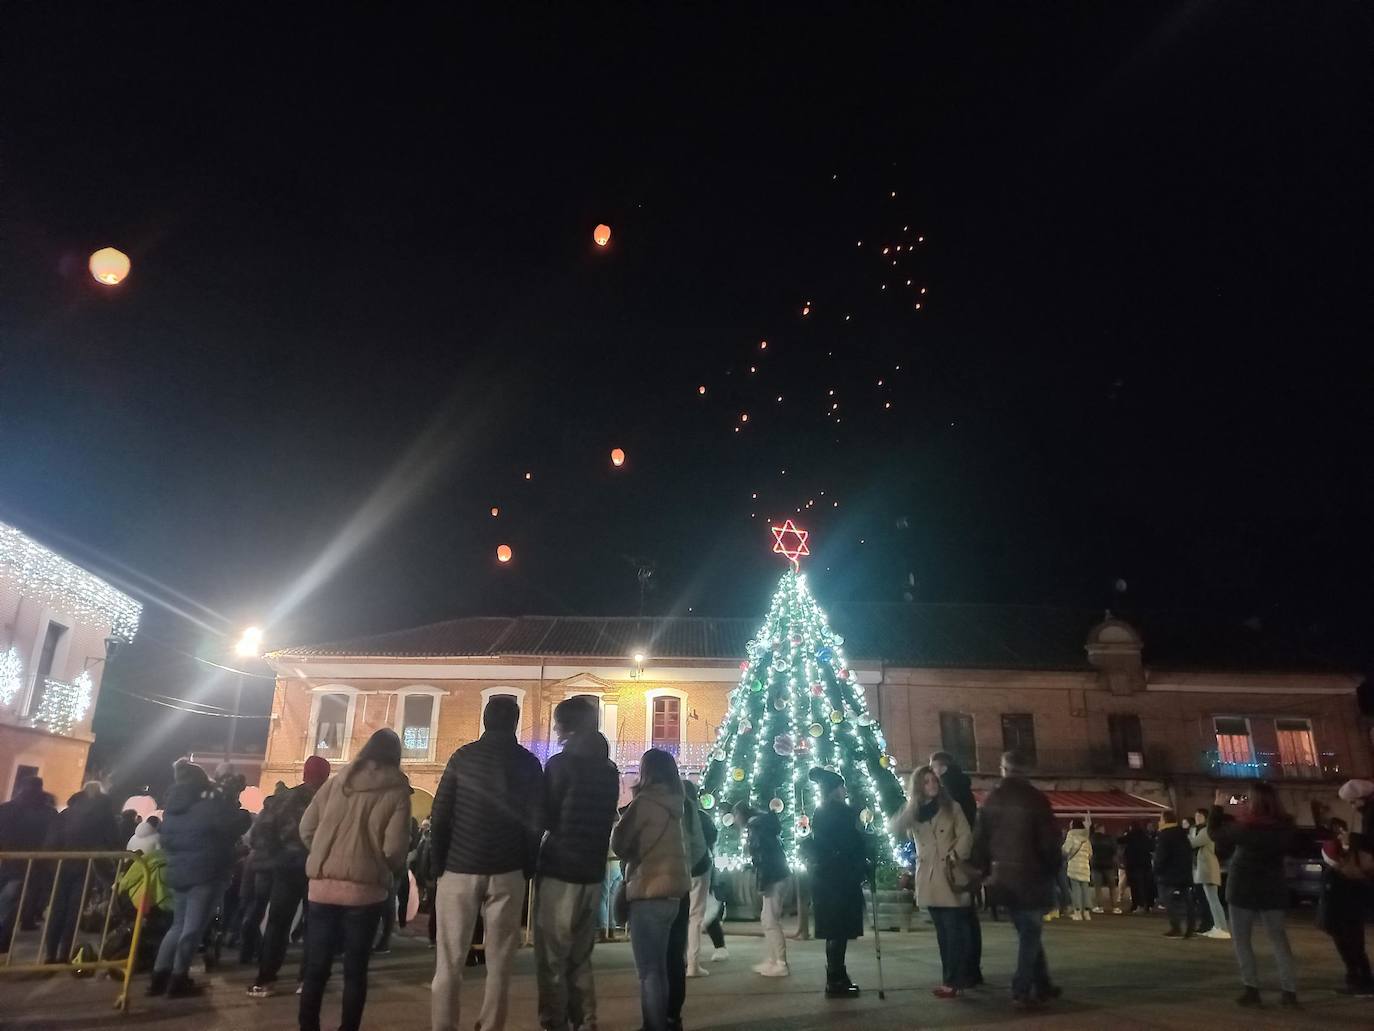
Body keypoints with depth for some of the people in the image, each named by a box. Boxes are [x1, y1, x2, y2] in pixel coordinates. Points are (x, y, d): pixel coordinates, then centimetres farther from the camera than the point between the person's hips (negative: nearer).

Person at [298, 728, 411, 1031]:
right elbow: (394, 847, -9)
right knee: (355, 969, 10)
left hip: (322, 885, 2)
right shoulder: (397, 790, -3)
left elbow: (306, 828, 5)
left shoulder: (337, 780, 6)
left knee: (316, 967, 12)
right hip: (365, 889, -2)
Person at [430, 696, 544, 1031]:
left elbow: (439, 816, -3)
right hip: (506, 873, 0)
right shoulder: (528, 763, 1)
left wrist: (439, 862, 4)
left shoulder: (463, 757, 1)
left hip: (459, 868, 0)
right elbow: (536, 822, -2)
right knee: (499, 962, 7)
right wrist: (527, 867, 7)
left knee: (449, 961, 6)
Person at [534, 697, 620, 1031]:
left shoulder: (561, 763, -11)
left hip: (560, 870, -6)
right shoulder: (609, 770, 9)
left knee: (551, 959, 3)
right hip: (592, 872, 7)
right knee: (579, 957, 17)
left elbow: (545, 816, -3)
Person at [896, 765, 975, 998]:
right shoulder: (914, 812, 8)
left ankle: (952, 980, -2)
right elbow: (898, 828, -9)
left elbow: (966, 836, -4)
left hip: (950, 876, -3)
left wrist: (954, 857, -17)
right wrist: (913, 803, -14)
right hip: (928, 878, 3)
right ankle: (954, 978, 18)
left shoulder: (952, 807, 2)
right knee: (942, 931, 10)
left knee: (954, 930, -6)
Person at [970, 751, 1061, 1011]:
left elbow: (979, 839, 4)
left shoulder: (991, 800, 3)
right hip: (1030, 875, -5)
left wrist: (984, 871, 12)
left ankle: (1042, 985, 24)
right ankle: (1022, 990, -1)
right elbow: (1049, 839, -10)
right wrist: (1052, 868, 5)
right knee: (1030, 933, 4)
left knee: (1027, 932, 18)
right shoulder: (1034, 799, -10)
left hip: (1002, 877, 5)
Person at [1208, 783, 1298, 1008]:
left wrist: (1217, 805, 6)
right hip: (1273, 889, 4)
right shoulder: (1284, 828, -8)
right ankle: (1289, 990, 8)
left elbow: (1214, 832, -4)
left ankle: (1252, 989, 2)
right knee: (1278, 939, 14)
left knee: (1241, 938, 7)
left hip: (1244, 888, -4)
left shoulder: (1244, 827, -19)